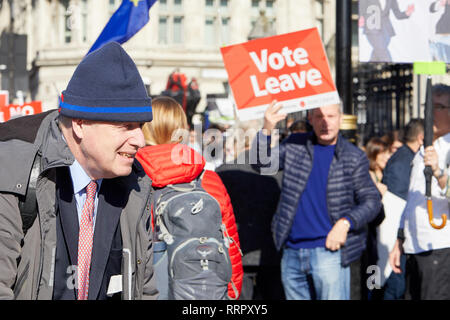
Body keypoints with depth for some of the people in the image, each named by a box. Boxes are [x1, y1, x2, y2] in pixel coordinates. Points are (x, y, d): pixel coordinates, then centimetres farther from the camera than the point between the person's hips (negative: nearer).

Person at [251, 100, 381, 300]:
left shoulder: (354, 158, 2)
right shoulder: (294, 145, 8)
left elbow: (372, 201, 4)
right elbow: (262, 164, -4)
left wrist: (346, 223, -14)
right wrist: (267, 131, -21)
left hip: (329, 250, -3)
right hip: (291, 253, 3)